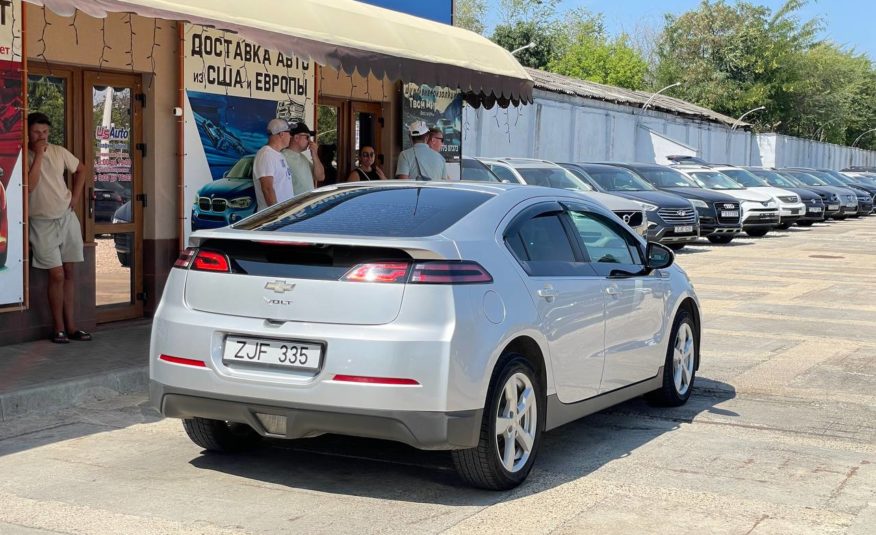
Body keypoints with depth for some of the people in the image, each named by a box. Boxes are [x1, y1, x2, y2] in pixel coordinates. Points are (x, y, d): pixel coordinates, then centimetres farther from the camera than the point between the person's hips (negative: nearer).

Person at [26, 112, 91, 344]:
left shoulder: (59, 152, 3)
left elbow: (81, 169, 19)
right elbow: (30, 185, -25)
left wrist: (75, 196, 8)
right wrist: (38, 155, -22)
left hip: (67, 218, 5)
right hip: (42, 223, -4)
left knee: (69, 273, 6)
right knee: (57, 275, -10)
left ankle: (70, 325, 13)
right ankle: (58, 328, -1)